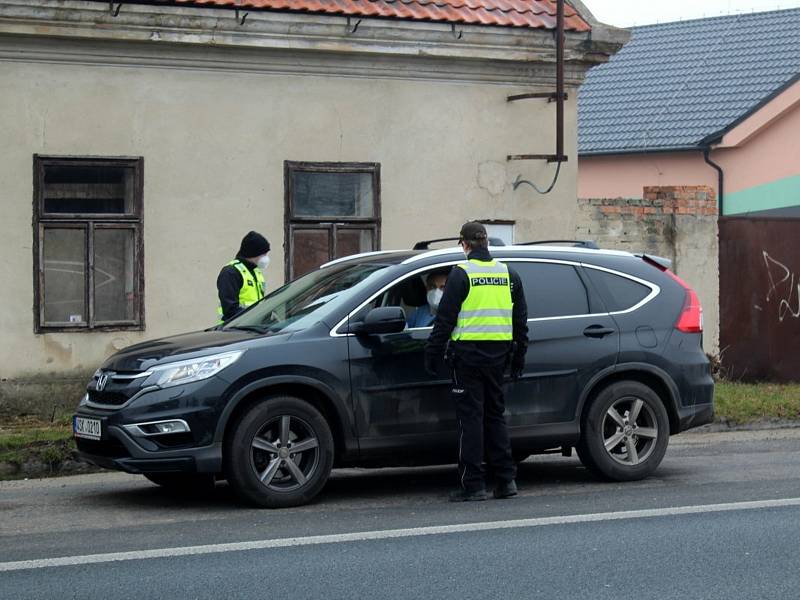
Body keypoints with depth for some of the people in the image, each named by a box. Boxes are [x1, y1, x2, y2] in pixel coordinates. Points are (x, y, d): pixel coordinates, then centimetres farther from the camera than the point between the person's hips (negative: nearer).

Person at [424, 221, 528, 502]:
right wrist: (518, 358, 21)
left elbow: (445, 319, -9)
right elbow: (521, 321, 15)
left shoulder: (461, 274, -8)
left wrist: (433, 353, -3)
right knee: (495, 414, 14)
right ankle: (506, 480, 11)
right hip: (497, 354, 5)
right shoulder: (508, 275, 10)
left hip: (468, 353, -5)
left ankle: (473, 484, -2)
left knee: (471, 417, -2)